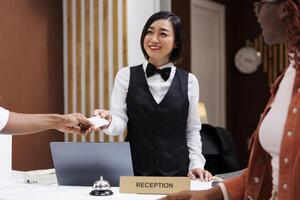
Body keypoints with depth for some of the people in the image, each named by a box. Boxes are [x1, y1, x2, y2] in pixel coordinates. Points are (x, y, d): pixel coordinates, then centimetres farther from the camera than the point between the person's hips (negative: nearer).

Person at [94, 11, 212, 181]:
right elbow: (119, 124, -5)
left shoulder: (189, 81, 5)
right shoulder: (126, 76, 2)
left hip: (176, 171, 1)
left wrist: (196, 164, -2)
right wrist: (109, 121, -26)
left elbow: (192, 130, 9)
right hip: (134, 171, -1)